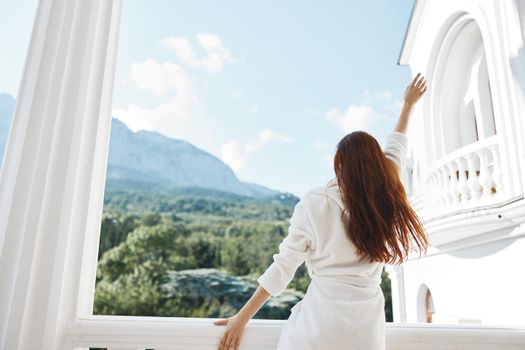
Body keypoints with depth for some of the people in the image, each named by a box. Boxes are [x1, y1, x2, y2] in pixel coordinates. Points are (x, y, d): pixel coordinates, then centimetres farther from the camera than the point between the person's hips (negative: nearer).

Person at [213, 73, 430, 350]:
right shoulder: (383, 197, -2)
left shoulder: (314, 203, -11)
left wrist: (242, 318, 1)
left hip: (321, 322, -3)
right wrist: (408, 105, 32)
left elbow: (283, 266, -8)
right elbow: (395, 150, 16)